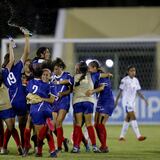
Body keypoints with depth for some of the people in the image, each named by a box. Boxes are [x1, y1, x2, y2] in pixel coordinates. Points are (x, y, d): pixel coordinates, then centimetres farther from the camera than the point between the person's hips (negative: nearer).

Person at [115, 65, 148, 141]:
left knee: (128, 118, 11)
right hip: (126, 101, -7)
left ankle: (122, 136, 20)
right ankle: (138, 136, -23)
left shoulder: (136, 80, 8)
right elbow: (120, 91, -6)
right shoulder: (124, 80, -10)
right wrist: (116, 101, -5)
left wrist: (144, 99, -2)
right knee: (133, 117, -16)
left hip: (132, 102, 7)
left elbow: (138, 92, 10)